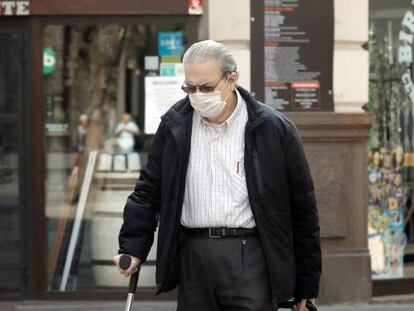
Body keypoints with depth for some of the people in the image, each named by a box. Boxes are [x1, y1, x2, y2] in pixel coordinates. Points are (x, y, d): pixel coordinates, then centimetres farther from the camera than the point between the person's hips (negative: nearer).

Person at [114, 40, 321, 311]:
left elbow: (302, 209, 1)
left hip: (249, 257, -3)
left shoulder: (274, 129, -2)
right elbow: (149, 191, 15)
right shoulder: (175, 126, 8)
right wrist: (133, 247, 1)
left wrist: (306, 287, 2)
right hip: (192, 257, 4)